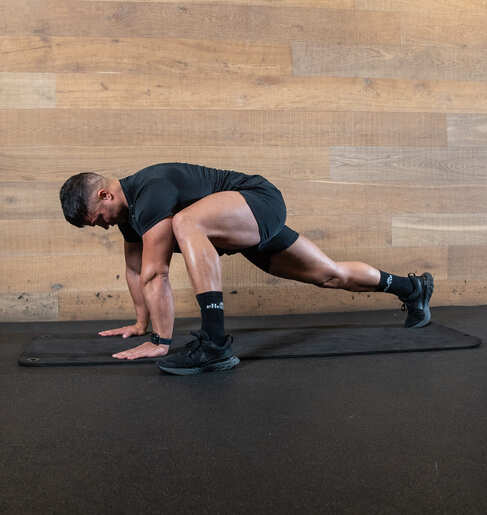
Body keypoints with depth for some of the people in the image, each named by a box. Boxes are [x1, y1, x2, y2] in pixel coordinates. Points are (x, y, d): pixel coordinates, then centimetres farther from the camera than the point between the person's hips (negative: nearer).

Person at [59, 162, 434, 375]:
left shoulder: (150, 195, -25)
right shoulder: (128, 208, 6)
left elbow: (155, 274, -27)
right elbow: (135, 269, 17)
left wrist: (160, 341, -25)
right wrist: (142, 323, 21)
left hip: (262, 203, -10)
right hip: (251, 227, 10)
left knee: (187, 222, -37)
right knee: (331, 275, 19)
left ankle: (214, 342, -39)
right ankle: (410, 287, 41)